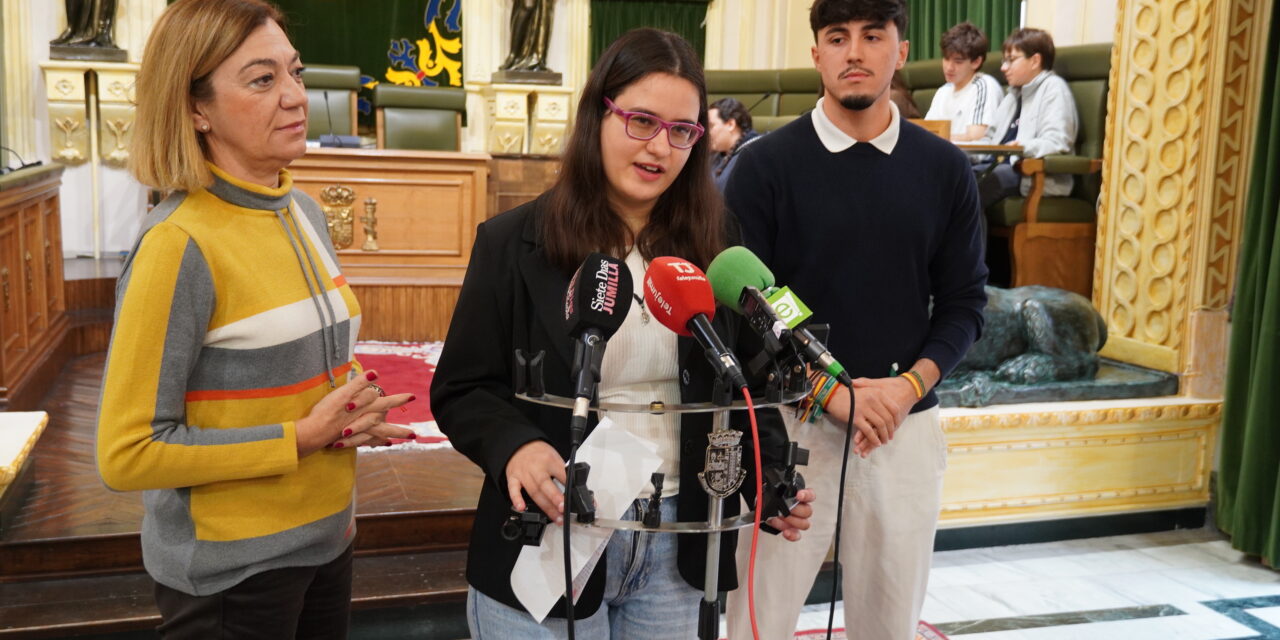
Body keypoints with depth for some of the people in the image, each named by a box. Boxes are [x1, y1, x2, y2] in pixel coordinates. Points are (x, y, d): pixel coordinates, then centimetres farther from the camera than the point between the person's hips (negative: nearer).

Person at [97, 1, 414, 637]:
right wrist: (301, 437, -19)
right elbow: (127, 454, -19)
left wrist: (353, 407, -4)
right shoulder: (179, 244, -20)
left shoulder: (304, 212, 2)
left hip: (326, 536, 7)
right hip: (231, 569, -6)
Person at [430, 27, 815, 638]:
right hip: (551, 540, -3)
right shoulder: (512, 243, -7)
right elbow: (461, 390, -5)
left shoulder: (712, 248, 3)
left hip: (676, 542, 3)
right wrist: (514, 445, -25)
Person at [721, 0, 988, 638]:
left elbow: (963, 300, 7)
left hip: (906, 426, 3)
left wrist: (911, 384, -10)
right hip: (788, 422, -2)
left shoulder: (945, 168, 5)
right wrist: (828, 390, -15)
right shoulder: (766, 164, -4)